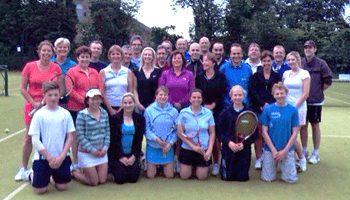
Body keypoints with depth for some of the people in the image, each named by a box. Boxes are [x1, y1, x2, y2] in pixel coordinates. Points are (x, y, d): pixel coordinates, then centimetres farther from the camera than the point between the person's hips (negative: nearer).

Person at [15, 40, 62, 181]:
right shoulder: (29, 66, -1)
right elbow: (22, 88, 0)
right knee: (29, 137, 5)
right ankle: (23, 168, 20)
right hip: (32, 105, 0)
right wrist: (34, 103, -9)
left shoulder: (56, 68, 1)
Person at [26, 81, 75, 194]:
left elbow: (69, 137, 1)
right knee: (40, 190, -1)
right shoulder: (39, 114, -6)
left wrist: (61, 156, -9)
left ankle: (52, 176, 33)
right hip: (42, 156, -2)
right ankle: (32, 175, 31)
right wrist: (49, 157, -11)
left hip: (62, 156, 2)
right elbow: (35, 140, -7)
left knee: (62, 186, 1)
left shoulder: (65, 114, 0)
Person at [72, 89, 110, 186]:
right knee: (94, 182, 4)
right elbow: (80, 136, -13)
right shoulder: (82, 115, -13)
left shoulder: (104, 113, 3)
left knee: (103, 180, 8)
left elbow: (107, 132, 7)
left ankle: (86, 171, 34)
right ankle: (73, 171, 26)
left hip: (102, 152, 5)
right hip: (86, 153, -5)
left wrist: (105, 148, -5)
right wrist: (92, 150, -14)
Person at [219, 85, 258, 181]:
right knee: (227, 177, 5)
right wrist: (229, 142, -16)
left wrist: (244, 143, -14)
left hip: (244, 150, 0)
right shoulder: (225, 113, 0)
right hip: (228, 149, 0)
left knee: (242, 178, 5)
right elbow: (220, 132, 0)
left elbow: (254, 134, 0)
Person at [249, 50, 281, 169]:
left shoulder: (276, 76, 13)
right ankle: (258, 159, 6)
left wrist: (270, 105, -7)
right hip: (258, 108, -1)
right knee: (258, 134, -2)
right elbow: (252, 92, 1)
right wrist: (263, 103, -10)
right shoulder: (256, 76, 9)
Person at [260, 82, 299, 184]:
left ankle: (283, 166, 25)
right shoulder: (267, 109, -3)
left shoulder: (293, 110, -1)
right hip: (270, 149, 0)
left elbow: (295, 133, 0)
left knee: (291, 179, -4)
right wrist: (274, 150, -8)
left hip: (287, 150, 1)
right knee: (267, 178, -2)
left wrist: (284, 151, -8)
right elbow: (264, 132, -3)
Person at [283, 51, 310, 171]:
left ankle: (301, 159, 17)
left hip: (298, 108, -4)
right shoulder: (286, 74, 12)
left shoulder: (304, 74, -2)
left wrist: (294, 107, -13)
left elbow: (305, 94, -7)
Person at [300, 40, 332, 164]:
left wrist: (318, 91, 0)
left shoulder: (321, 63, -2)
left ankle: (315, 153, 15)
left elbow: (328, 81, -1)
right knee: (303, 125, 8)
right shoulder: (300, 63, 5)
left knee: (315, 125, 4)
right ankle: (304, 151, 21)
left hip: (316, 101, -3)